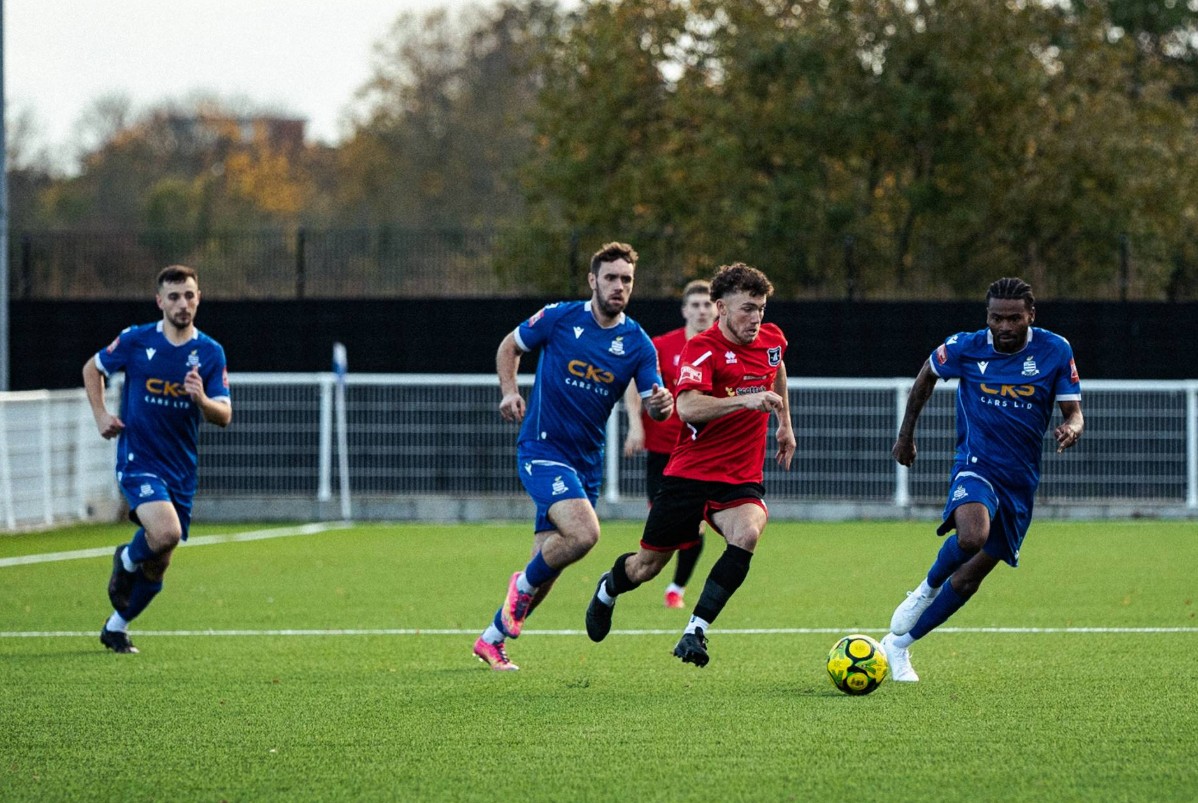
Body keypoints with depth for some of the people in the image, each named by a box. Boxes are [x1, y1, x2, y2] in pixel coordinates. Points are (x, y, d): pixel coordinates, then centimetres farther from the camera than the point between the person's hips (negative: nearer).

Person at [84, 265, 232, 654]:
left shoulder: (211, 353, 0)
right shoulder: (135, 341, -5)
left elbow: (224, 416, -4)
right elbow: (92, 368, 12)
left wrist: (202, 400, -25)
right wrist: (101, 415, -1)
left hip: (181, 468, 4)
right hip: (138, 459, -4)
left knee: (158, 564, 10)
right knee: (165, 533, -29)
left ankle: (116, 626, 33)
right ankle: (127, 559, 6)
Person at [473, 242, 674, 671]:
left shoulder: (637, 343, 0)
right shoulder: (559, 318, -7)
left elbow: (653, 408, -2)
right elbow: (510, 346, 8)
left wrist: (662, 404, -26)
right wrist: (509, 391, -9)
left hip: (587, 462, 5)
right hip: (542, 449, -5)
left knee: (548, 560, 7)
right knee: (583, 534, -26)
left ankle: (493, 638, 24)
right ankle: (523, 585, 1)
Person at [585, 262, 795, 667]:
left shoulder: (771, 339, 2)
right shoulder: (702, 349, -17)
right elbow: (688, 407, -35)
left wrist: (785, 424, 31)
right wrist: (746, 400, -45)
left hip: (741, 479, 3)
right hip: (689, 474, -3)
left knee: (747, 533, -30)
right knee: (647, 566, 8)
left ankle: (695, 632, -24)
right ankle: (609, 590, 46)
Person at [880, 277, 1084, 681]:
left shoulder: (1055, 351, -5)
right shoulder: (965, 348, -6)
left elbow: (1074, 412, -2)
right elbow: (927, 376, 14)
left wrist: (1071, 429, -26)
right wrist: (906, 433, 18)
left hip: (1020, 481, 2)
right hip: (976, 464, -2)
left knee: (967, 578, 3)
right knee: (972, 536, -35)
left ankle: (898, 645, 19)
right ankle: (926, 590, -3)